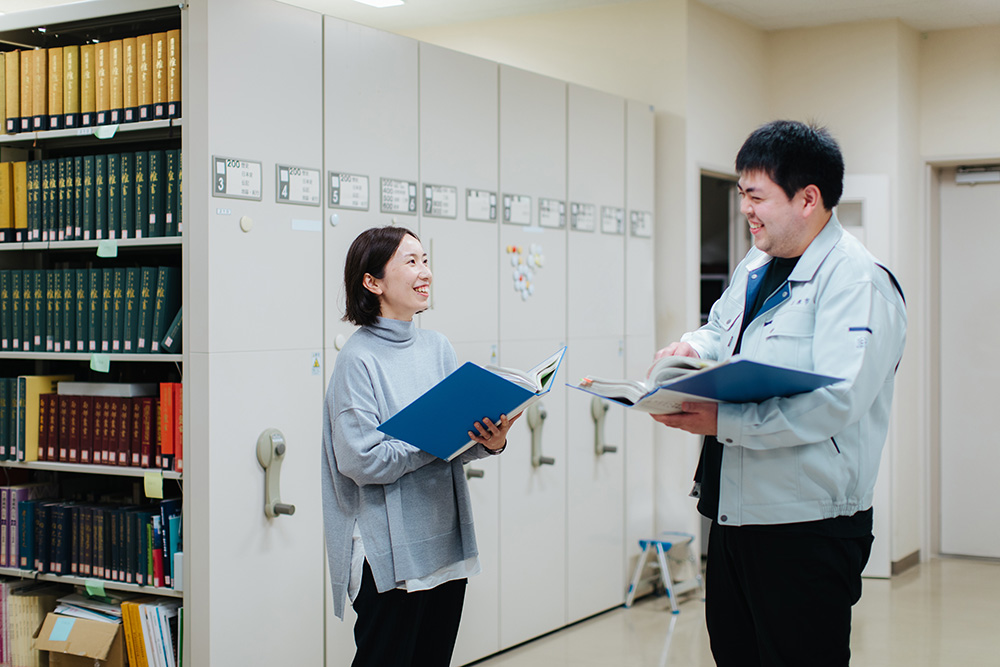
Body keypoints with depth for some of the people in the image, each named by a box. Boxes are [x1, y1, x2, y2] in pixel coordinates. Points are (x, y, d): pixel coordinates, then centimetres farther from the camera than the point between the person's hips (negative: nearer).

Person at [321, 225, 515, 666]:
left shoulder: (438, 348, 8)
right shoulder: (358, 360, -12)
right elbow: (362, 459, -19)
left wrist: (490, 442, -12)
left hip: (447, 541, 7)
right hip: (388, 551, -6)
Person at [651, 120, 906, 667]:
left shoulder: (857, 280, -15)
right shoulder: (755, 268, 13)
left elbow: (836, 402, -27)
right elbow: (720, 331, 31)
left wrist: (721, 423, -28)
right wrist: (692, 348, 6)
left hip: (807, 528, -8)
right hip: (732, 514, 9)